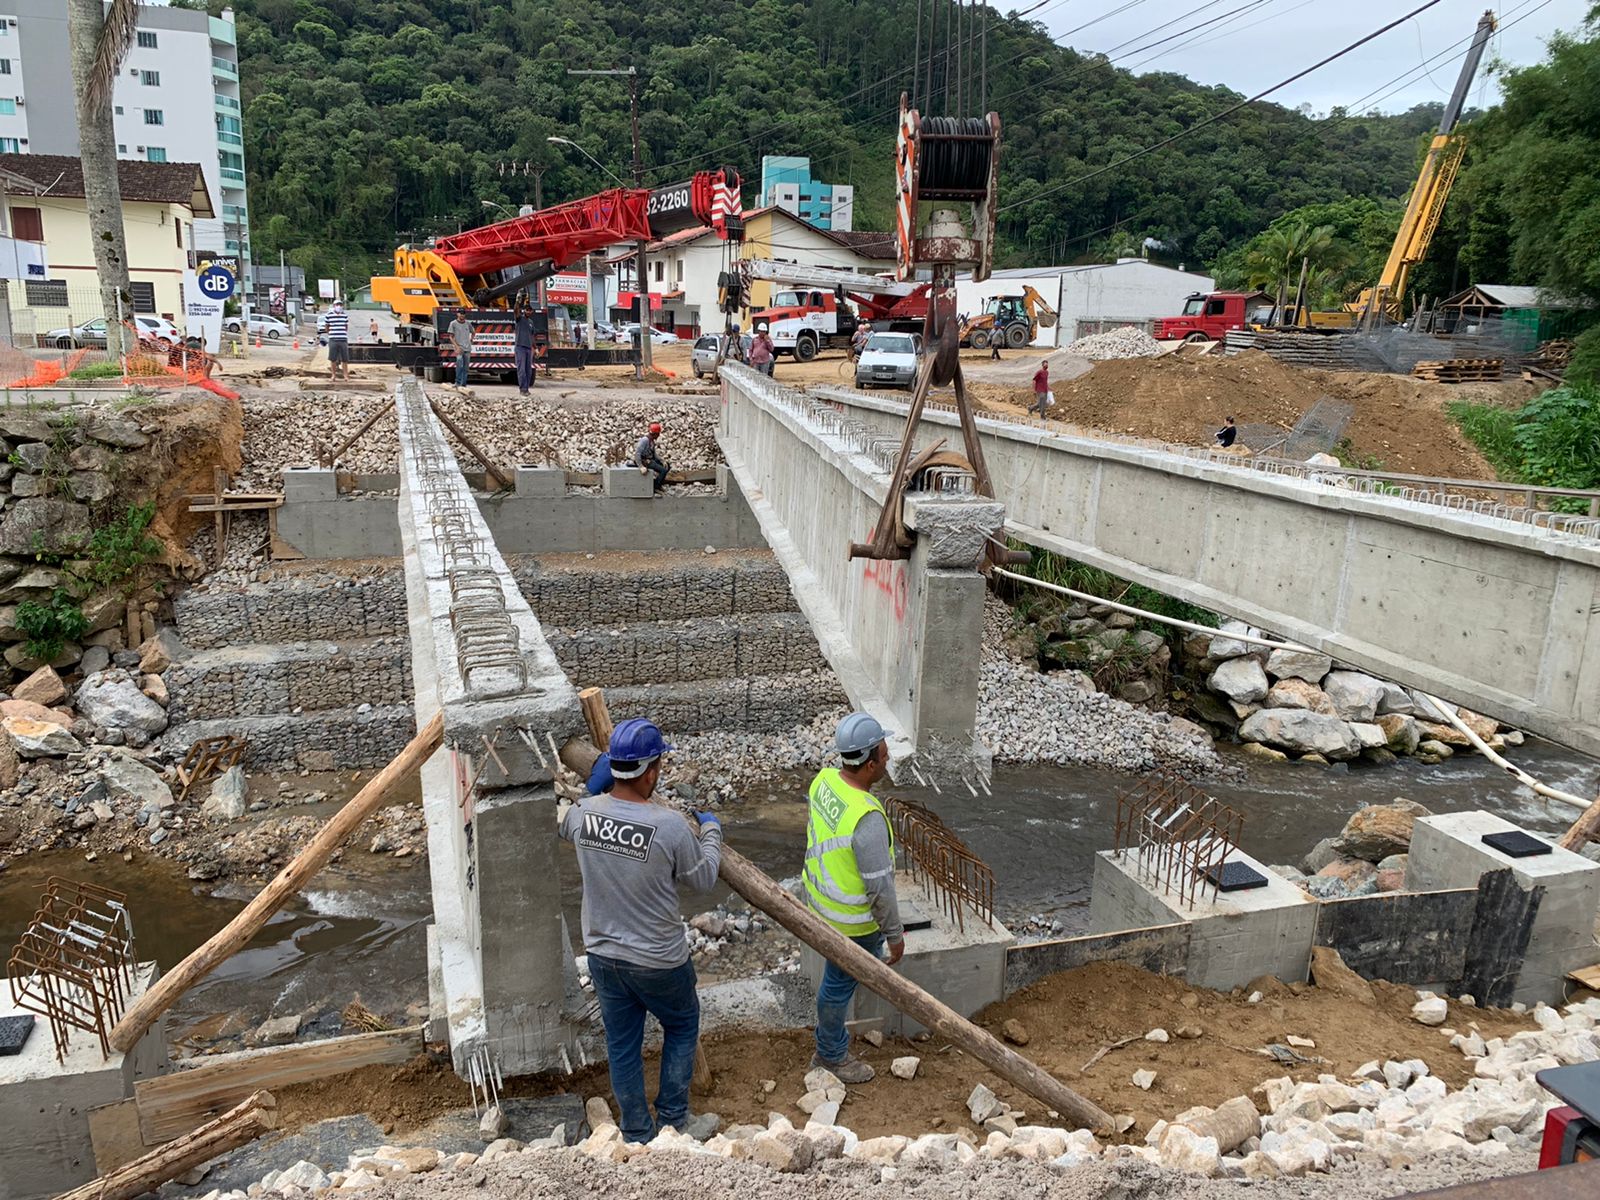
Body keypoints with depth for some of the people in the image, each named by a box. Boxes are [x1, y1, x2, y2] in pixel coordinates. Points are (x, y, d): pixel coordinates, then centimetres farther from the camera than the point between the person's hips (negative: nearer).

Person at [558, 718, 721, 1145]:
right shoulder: (672, 827, -27)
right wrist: (711, 833, 8)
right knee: (682, 1027, 24)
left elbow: (559, 816, 13)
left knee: (622, 1045, 19)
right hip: (659, 962, -4)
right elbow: (702, 878, -9)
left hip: (602, 956, 4)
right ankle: (672, 1120, 32)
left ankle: (637, 1135, 34)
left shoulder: (582, 813, -14)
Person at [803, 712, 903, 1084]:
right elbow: (880, 886, -28)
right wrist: (895, 934, -13)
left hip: (820, 896, 7)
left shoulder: (824, 780, -13)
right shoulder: (867, 819, -38)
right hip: (849, 919, -7)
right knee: (840, 984, 16)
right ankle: (831, 1056, 37)